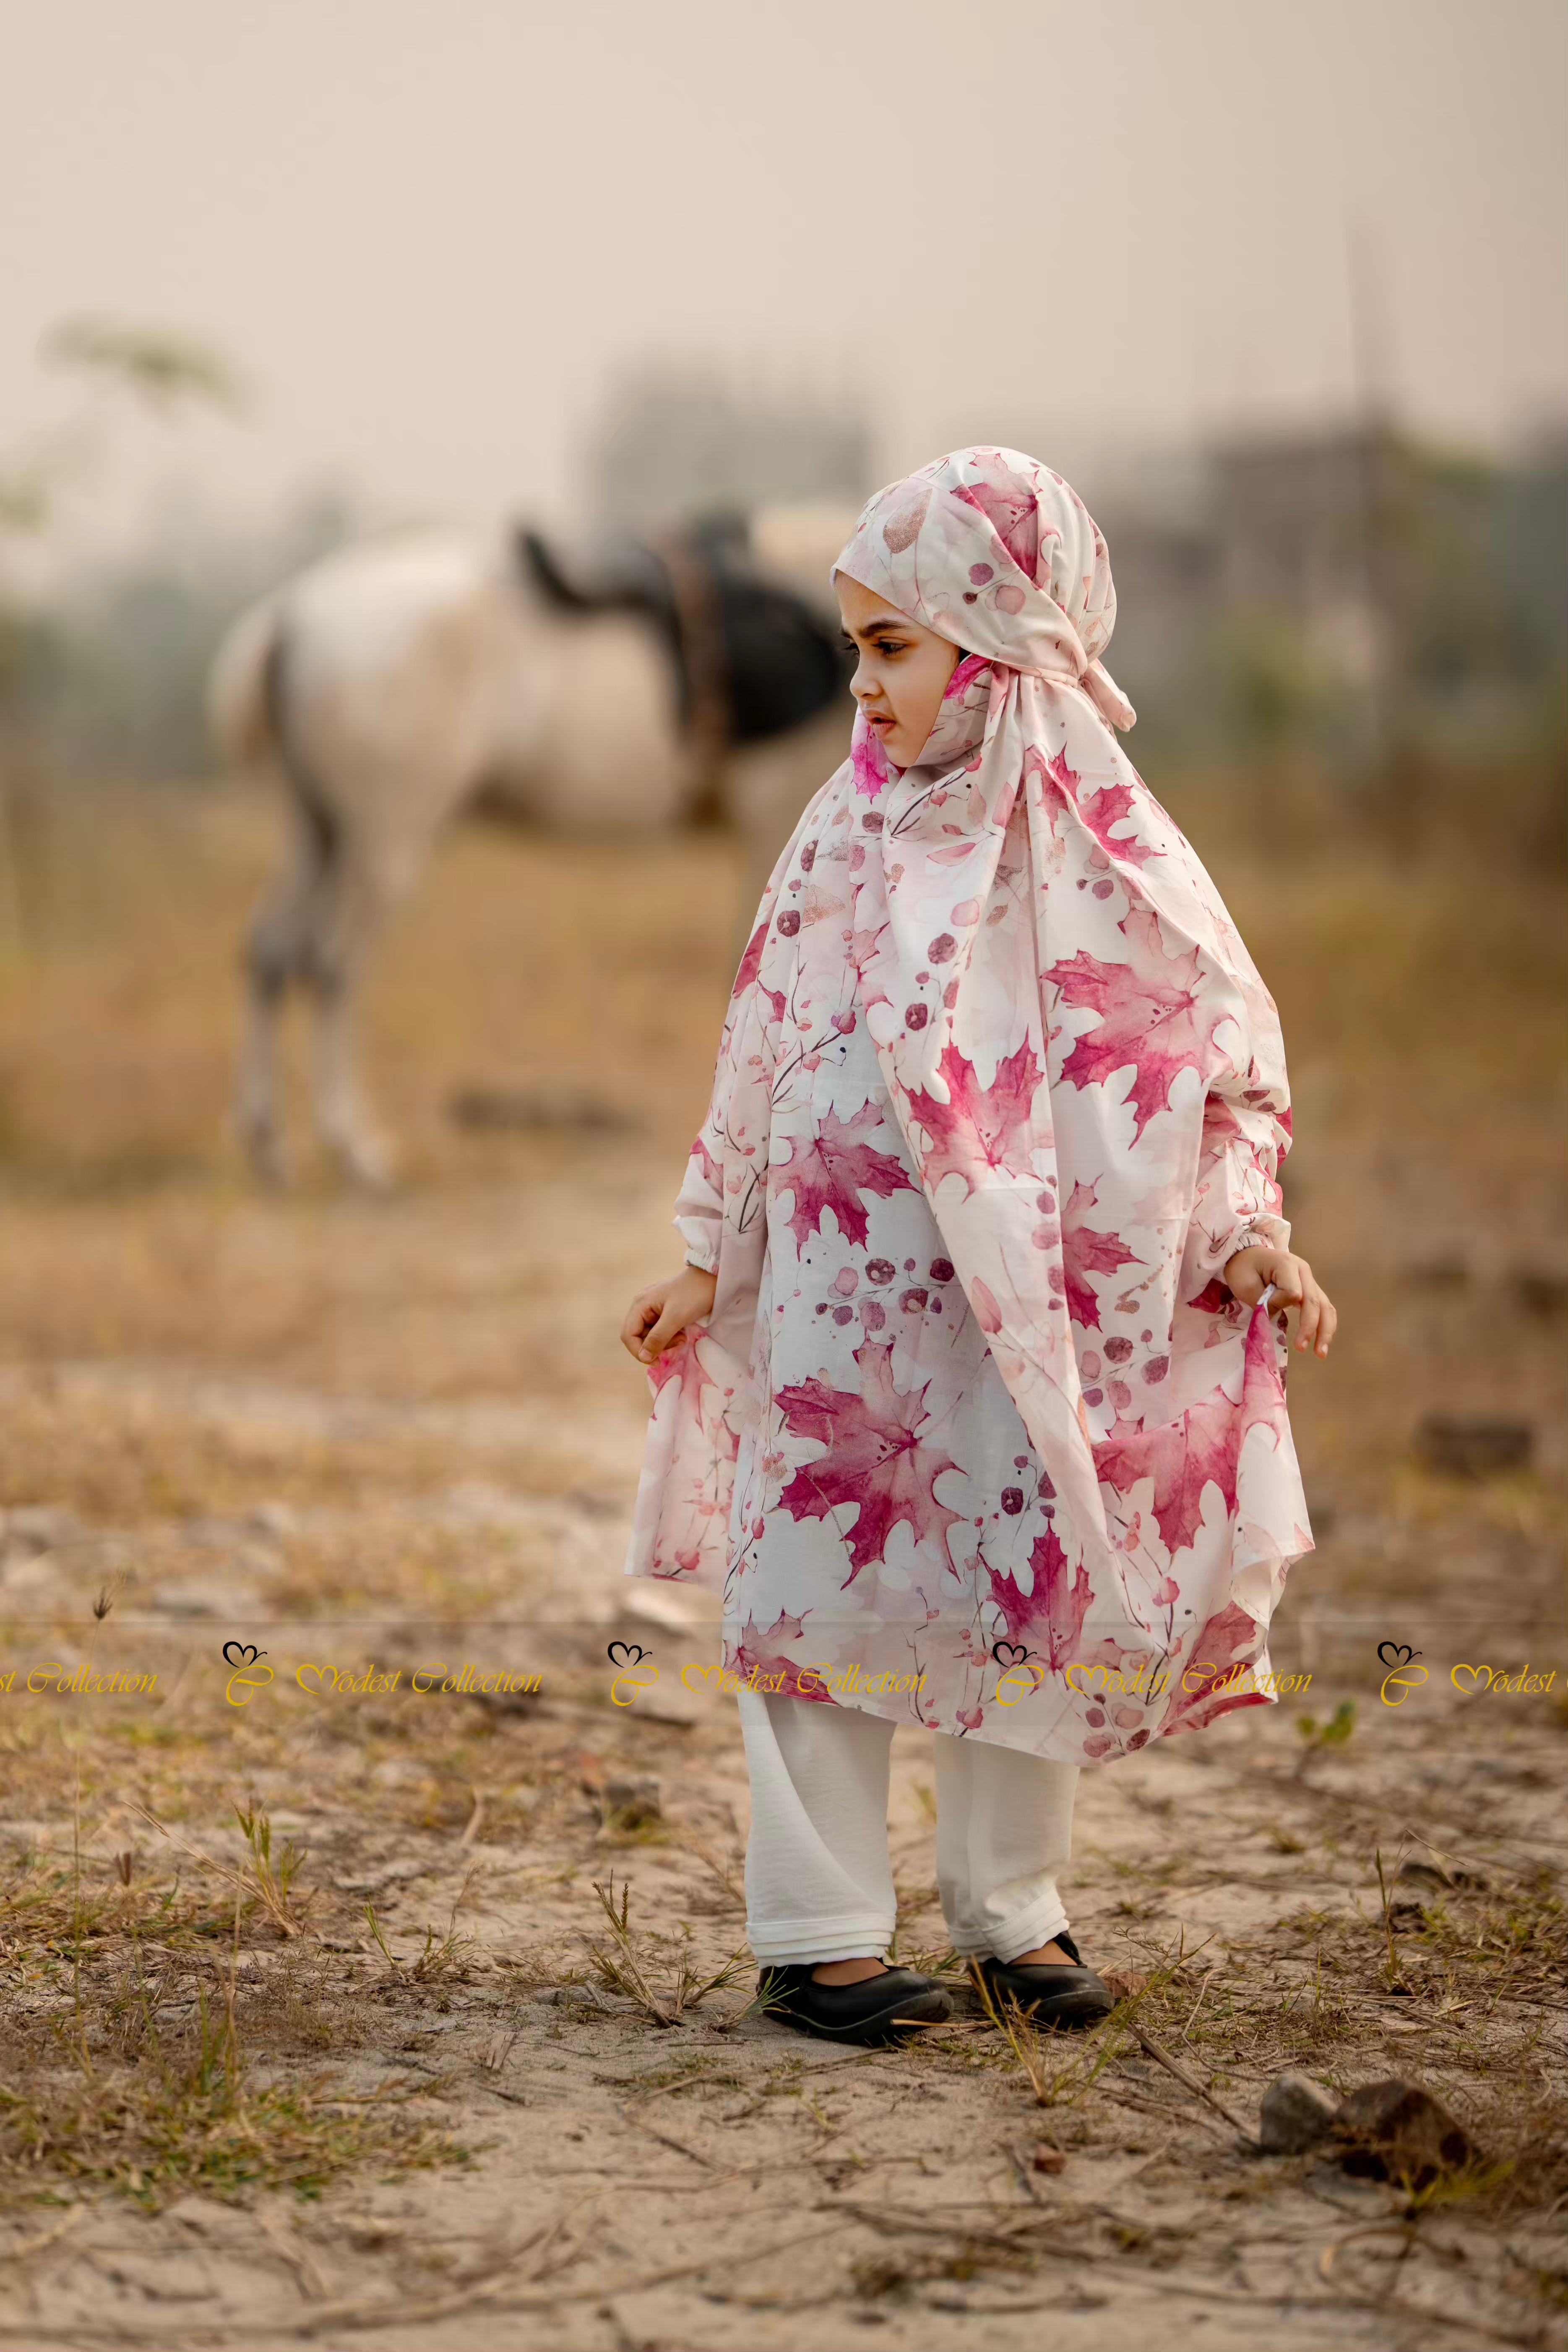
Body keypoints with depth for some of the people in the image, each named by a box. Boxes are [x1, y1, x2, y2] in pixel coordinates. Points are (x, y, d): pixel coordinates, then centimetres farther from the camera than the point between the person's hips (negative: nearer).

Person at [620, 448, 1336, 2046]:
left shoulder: (1107, 849, -3)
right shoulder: (853, 836, 2)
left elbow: (1223, 1050, 2)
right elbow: (765, 1057, 8)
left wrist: (1247, 1235, -10)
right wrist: (709, 1256, 8)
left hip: (1037, 1299, 0)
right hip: (846, 1288, 1)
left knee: (1036, 1587, 7)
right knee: (833, 1580, 0)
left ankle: (1012, 1907, 24)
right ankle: (816, 1930, 8)